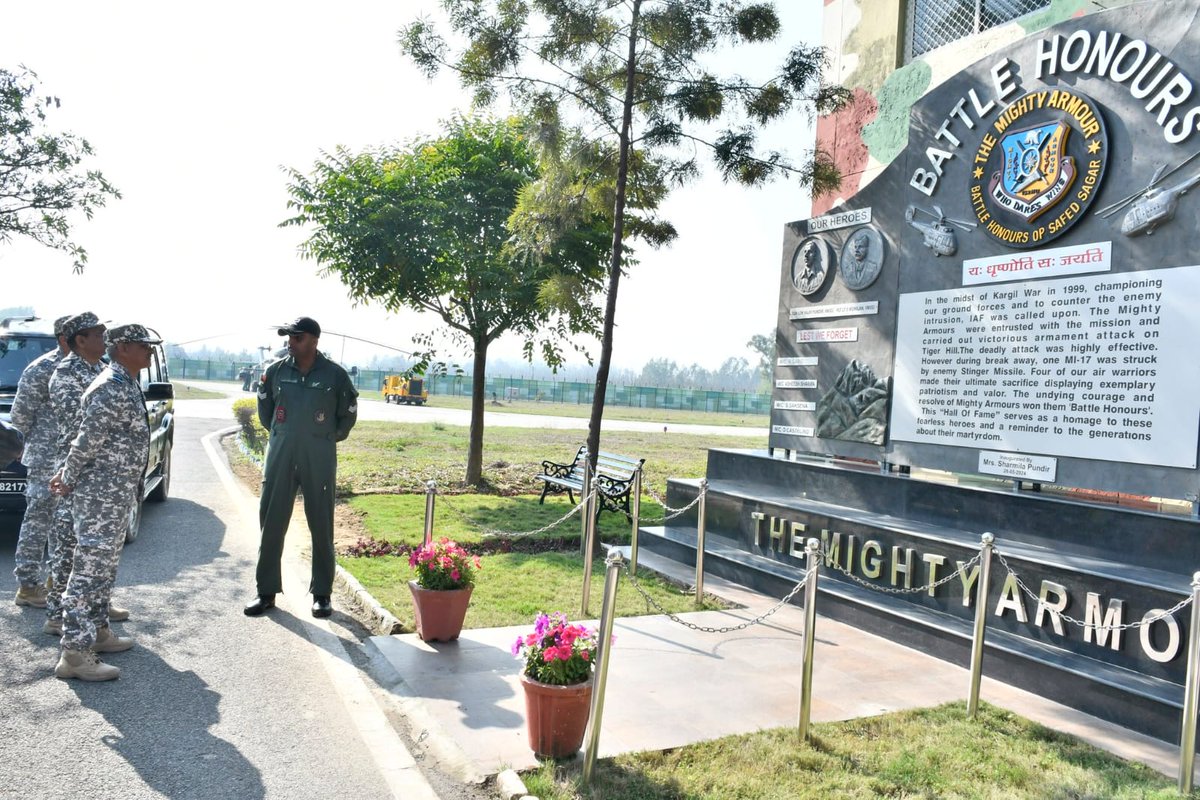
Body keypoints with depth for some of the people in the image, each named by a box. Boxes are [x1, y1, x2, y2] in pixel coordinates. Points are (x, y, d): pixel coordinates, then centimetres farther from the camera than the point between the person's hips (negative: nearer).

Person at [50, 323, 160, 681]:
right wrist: (69, 481, -8)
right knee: (89, 569, -7)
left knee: (103, 567, 18)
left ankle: (96, 631, 31)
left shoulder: (126, 385, 13)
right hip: (101, 495, -10)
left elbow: (87, 442, 17)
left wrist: (67, 475, 12)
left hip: (115, 494, 10)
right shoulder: (111, 389, -19)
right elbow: (86, 442, -20)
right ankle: (75, 653, -2)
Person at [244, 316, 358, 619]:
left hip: (319, 460, -2)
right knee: (271, 524, 6)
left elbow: (348, 415, 6)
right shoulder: (276, 371, 2)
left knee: (322, 527, 4)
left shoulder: (335, 375, -6)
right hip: (280, 457, 3)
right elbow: (265, 408, 18)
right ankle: (266, 592, 18)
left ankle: (322, 594, 15)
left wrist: (327, 439, 8)